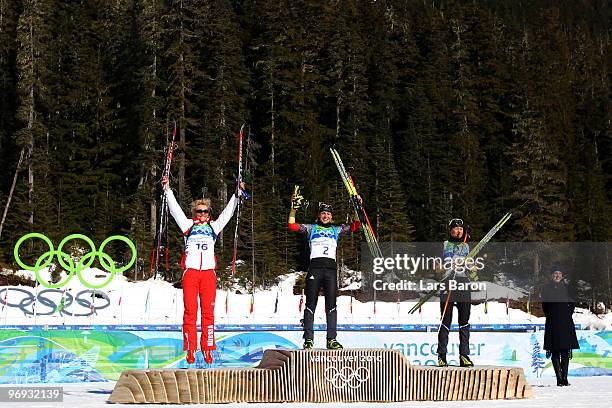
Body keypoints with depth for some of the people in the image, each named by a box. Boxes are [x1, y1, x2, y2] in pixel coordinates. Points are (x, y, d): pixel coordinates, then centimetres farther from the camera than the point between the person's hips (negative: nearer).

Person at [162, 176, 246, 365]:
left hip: (208, 273, 1)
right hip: (190, 271, -1)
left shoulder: (214, 226, 17)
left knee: (208, 311, -1)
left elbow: (228, 211, 16)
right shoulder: (188, 225, 13)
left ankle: (207, 350, 1)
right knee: (190, 311, -4)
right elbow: (175, 209, 8)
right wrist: (167, 190, 1)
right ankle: (190, 350, -2)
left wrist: (237, 193, 9)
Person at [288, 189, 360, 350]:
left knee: (331, 304, -3)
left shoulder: (336, 230, 21)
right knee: (311, 303, -3)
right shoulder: (311, 228, 15)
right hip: (315, 268, -2)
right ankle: (308, 339, -1)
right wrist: (294, 208, -4)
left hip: (331, 269, 2)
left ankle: (331, 339, -2)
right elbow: (292, 226, 5)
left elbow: (354, 226, 16)